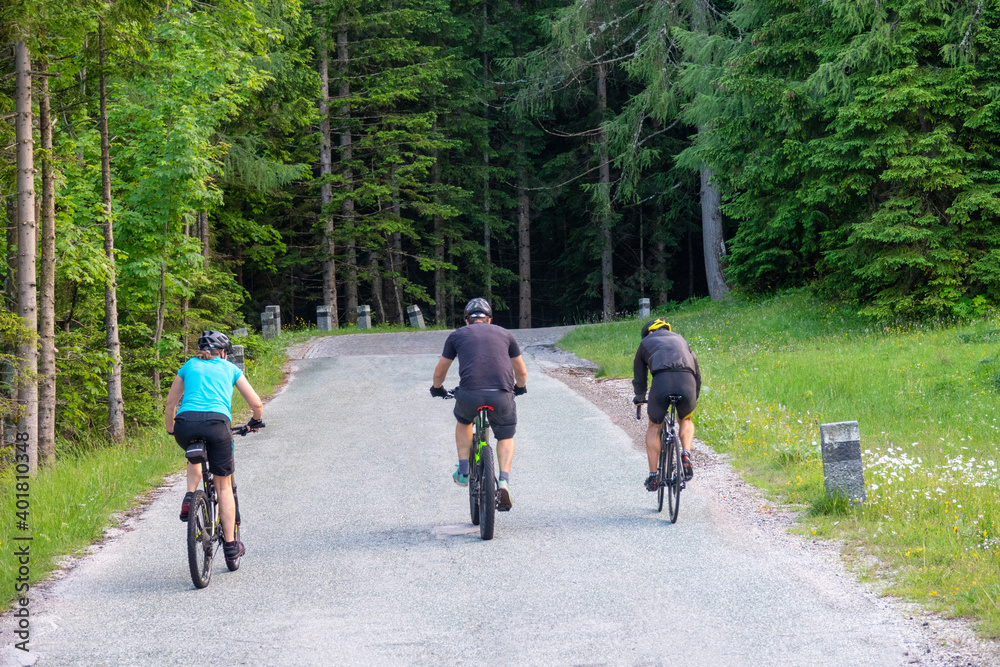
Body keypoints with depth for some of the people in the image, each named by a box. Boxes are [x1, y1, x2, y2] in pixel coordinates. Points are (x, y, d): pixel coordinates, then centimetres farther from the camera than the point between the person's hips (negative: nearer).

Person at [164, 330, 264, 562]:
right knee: (224, 486, 12)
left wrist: (171, 431, 42)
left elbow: (170, 405, 26)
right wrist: (255, 421, 40)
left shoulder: (189, 366, 25)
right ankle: (230, 545, 12)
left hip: (186, 423, 2)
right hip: (217, 422, -2)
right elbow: (256, 403, 19)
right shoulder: (230, 368, 21)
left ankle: (189, 497, 13)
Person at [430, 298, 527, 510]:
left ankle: (464, 471, 25)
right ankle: (504, 482, 2)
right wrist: (520, 387, 54)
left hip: (469, 394, 0)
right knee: (506, 438, 24)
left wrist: (437, 388, 51)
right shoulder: (504, 334, 23)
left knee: (463, 421, 34)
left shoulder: (457, 335, 20)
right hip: (502, 396, 1)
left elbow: (440, 372, 29)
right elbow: (521, 372, 32)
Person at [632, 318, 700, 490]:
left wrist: (639, 398, 51)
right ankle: (686, 455, 4)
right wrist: (694, 399, 52)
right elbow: (697, 374, 39)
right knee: (686, 420, 31)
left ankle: (653, 476, 17)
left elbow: (639, 379, 32)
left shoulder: (646, 342, 28)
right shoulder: (680, 339, 36)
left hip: (662, 380, -2)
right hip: (687, 382, 2)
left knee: (654, 427, 20)